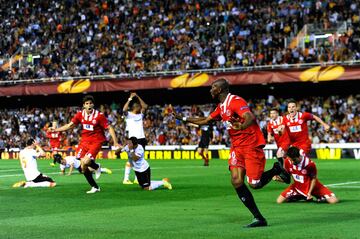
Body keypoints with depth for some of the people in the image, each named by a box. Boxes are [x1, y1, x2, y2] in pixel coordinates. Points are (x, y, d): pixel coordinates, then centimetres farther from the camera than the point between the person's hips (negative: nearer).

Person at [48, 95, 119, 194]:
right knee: (83, 167, 2)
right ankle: (95, 187, 17)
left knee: (85, 162, -24)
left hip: (96, 141, -5)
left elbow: (109, 128, -9)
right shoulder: (80, 114, 0)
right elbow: (70, 125, 8)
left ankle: (96, 167, 12)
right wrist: (55, 130, 2)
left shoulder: (99, 115, -12)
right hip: (84, 141, 5)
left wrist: (115, 142, -17)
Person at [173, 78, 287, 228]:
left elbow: (250, 117, -32)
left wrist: (242, 127, -53)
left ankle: (276, 169, 19)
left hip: (252, 145, -8)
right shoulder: (221, 107, 13)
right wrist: (184, 119, 29)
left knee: (254, 184, -12)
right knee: (236, 181, -10)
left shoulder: (236, 101, -15)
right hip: (237, 147, 8)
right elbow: (206, 120, 27)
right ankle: (259, 219, -6)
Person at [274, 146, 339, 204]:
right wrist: (278, 178, -26)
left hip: (312, 186, -4)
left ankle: (320, 198, 15)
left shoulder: (310, 164, -28)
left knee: (333, 201, -20)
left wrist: (309, 192, -21)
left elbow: (314, 179, -12)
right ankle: (303, 197, 11)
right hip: (297, 187, 4)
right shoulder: (287, 162, -18)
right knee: (279, 201, -8)